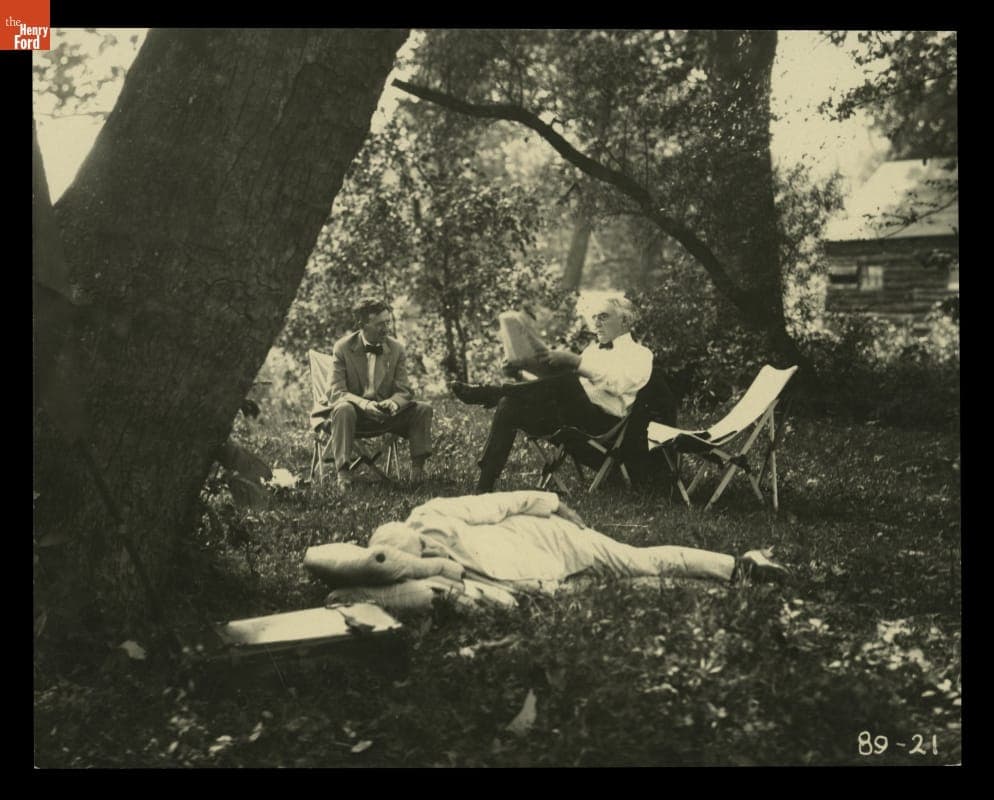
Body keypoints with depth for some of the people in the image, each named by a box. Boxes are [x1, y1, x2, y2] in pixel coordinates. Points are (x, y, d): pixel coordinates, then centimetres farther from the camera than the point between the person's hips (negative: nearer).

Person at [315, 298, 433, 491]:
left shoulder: (396, 348, 0)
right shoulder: (343, 347, -9)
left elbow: (403, 391, 0)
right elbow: (336, 392, -14)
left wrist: (393, 402, -26)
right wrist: (364, 404, -34)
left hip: (386, 413, 3)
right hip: (355, 412, -3)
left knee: (423, 409, -18)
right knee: (343, 409, -37)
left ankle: (417, 467, -16)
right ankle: (342, 474, -35)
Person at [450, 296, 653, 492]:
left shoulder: (640, 354, 8)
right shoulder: (594, 348, 31)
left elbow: (616, 382, -15)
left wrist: (573, 360, -23)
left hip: (603, 417, -7)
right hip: (567, 412, 7)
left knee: (568, 380, -35)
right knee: (509, 405, -16)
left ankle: (488, 393, -23)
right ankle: (483, 488, -21)